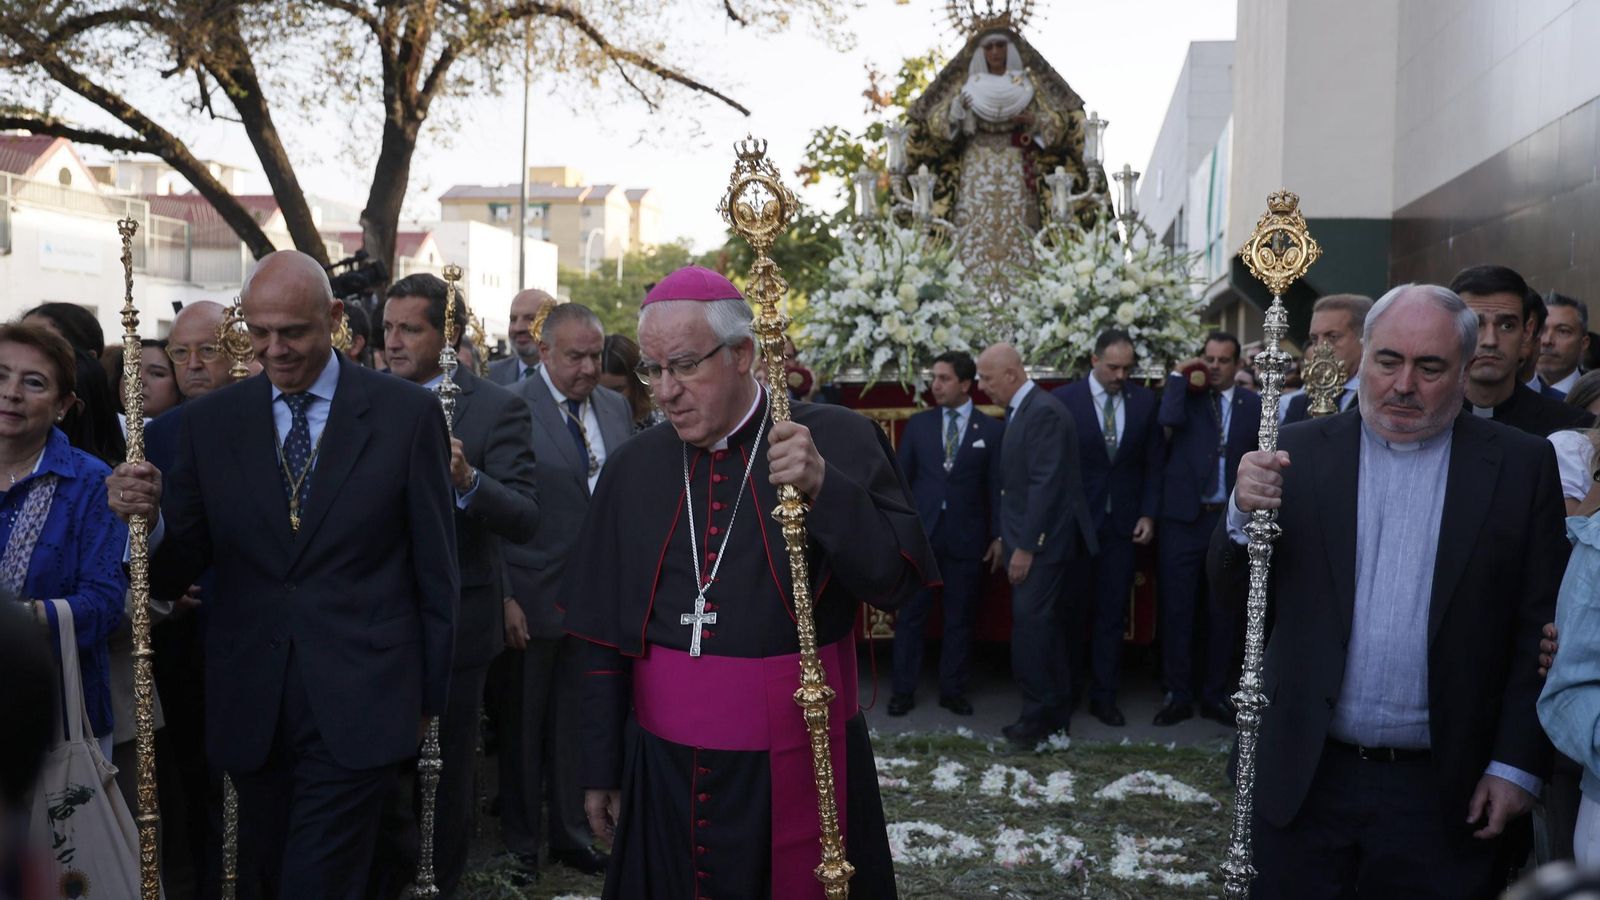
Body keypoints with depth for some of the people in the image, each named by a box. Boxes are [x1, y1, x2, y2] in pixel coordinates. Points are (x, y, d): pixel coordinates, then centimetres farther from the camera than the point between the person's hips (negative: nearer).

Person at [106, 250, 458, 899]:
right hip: (250, 706, 4)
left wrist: (428, 695, 4)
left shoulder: (407, 413, -4)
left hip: (356, 704, -3)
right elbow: (172, 575, 4)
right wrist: (147, 516, -18)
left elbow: (434, 569, 1)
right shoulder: (210, 421, 4)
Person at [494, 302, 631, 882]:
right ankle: (520, 840, 27)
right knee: (523, 724, 11)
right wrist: (502, 596, -14)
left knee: (577, 722, 15)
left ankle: (571, 833, 30)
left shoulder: (617, 408, 8)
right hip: (533, 596, -4)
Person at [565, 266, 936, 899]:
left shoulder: (837, 441, -8)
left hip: (802, 768, -2)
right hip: (664, 774, 3)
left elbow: (895, 581, -13)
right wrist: (601, 770, 11)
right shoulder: (633, 467, 2)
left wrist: (823, 488, -27)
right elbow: (605, 637, 8)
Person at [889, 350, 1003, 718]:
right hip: (919, 534, 1)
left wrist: (996, 538, -2)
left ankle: (953, 690, 19)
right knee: (910, 615, 5)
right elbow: (901, 479, 7)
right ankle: (904, 689, 14)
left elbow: (996, 488, 1)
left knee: (960, 618, 8)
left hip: (965, 538, -1)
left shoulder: (992, 430, 1)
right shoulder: (918, 424, 5)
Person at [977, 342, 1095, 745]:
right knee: (1044, 625, 12)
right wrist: (1003, 537, 16)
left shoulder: (1045, 412, -15)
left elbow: (1046, 484, -21)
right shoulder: (1020, 411, 14)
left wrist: (1026, 546, -20)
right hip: (1026, 539, 9)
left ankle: (1038, 715, 0)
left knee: (1030, 625, -9)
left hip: (1041, 543, -9)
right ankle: (1054, 712, 20)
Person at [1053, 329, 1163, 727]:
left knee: (1113, 614, 5)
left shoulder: (1145, 401, 2)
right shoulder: (1064, 399, -6)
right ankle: (1067, 692, 21)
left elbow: (1154, 462, 7)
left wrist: (1148, 514, 0)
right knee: (1073, 611, 8)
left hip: (1123, 523, 2)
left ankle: (1104, 697, 14)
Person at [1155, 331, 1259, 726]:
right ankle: (1178, 695, 13)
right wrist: (1180, 376, -10)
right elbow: (1168, 419, -19)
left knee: (1224, 612, 8)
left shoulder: (1253, 404, 6)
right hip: (1183, 518, -1)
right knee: (1177, 610, 3)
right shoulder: (1187, 395, 3)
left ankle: (1215, 694, 20)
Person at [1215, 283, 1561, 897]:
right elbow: (1234, 590, 1)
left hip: (1444, 792, -1)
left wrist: (1518, 764, -5)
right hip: (1306, 777, 1)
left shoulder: (1521, 466, -2)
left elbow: (1539, 630, -1)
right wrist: (1246, 514, -18)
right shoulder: (1301, 451, 1)